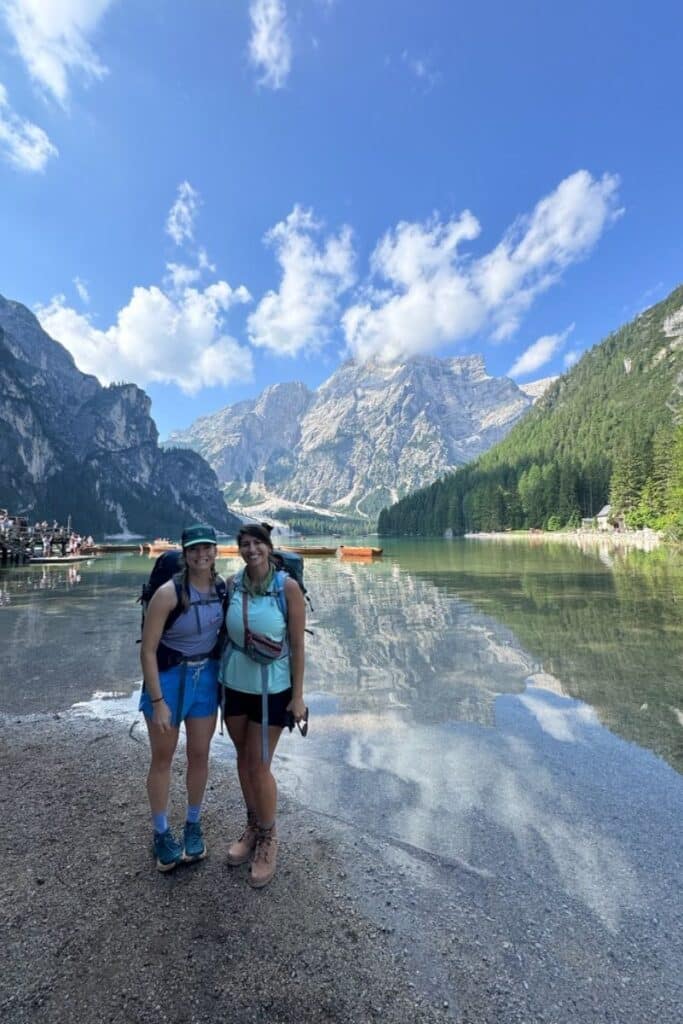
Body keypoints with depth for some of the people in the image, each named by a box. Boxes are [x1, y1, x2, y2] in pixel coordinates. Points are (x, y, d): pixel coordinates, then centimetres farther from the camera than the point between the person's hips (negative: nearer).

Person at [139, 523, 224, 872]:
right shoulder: (169, 593, -23)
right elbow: (147, 650, -18)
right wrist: (158, 701, -17)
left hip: (206, 678, 4)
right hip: (168, 678, -4)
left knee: (199, 755, 16)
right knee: (162, 758, 14)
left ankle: (193, 826, 39)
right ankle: (161, 833, 36)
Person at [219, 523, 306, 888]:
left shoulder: (288, 587, -16)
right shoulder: (233, 584, -5)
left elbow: (297, 645, -12)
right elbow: (226, 632, 5)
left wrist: (298, 696, -10)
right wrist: (219, 679, 9)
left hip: (271, 688, -4)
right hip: (234, 683, 4)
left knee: (260, 765, 5)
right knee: (243, 758, 18)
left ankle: (268, 839, 31)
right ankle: (252, 827, 42)